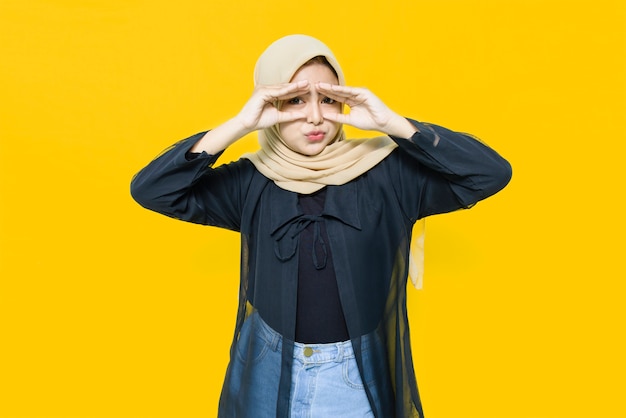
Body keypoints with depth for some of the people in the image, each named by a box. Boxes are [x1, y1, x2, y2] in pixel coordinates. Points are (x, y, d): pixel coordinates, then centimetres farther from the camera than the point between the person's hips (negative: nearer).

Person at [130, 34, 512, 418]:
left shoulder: (386, 173, -9)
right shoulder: (252, 183, -5)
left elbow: (491, 173, -14)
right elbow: (149, 189, -13)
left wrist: (392, 124, -23)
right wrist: (239, 125, -23)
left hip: (365, 374, -1)